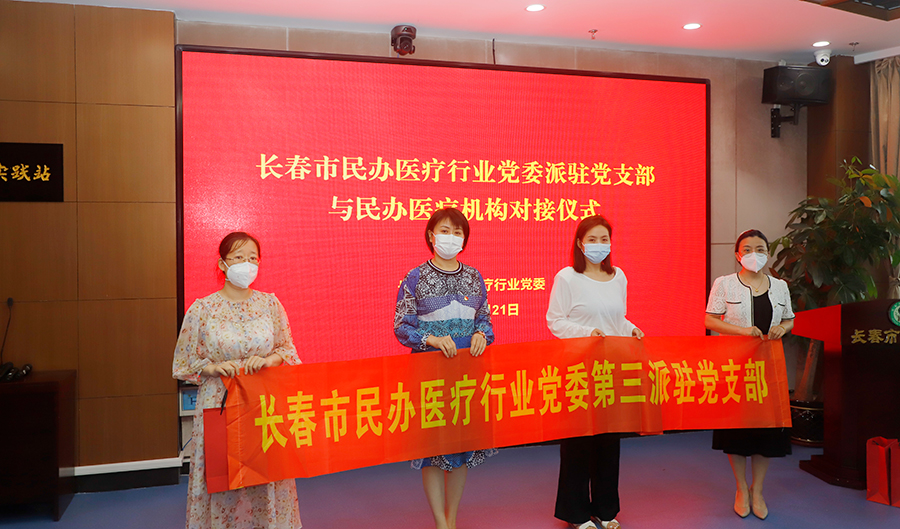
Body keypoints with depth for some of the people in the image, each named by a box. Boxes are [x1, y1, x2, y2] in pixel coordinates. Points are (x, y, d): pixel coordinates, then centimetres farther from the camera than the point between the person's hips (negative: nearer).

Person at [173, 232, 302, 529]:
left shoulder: (270, 303, 4)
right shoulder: (202, 309, -2)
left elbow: (288, 350, 9)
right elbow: (184, 363, 4)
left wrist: (268, 359, -10)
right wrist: (214, 367, -12)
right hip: (220, 403, -1)